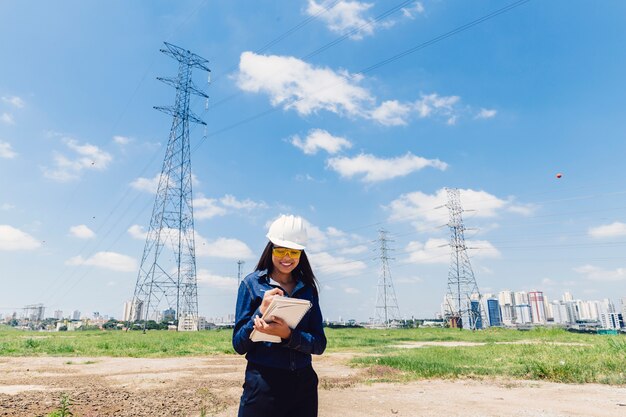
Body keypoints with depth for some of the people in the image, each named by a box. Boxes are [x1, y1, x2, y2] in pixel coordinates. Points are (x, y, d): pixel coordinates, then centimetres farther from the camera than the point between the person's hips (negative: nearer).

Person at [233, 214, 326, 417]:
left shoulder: (308, 288, 3)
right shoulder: (252, 283, -5)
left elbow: (319, 344, -2)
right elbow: (239, 345, -5)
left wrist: (288, 335, -20)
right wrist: (262, 310, -21)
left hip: (304, 385, 3)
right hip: (263, 385, -3)